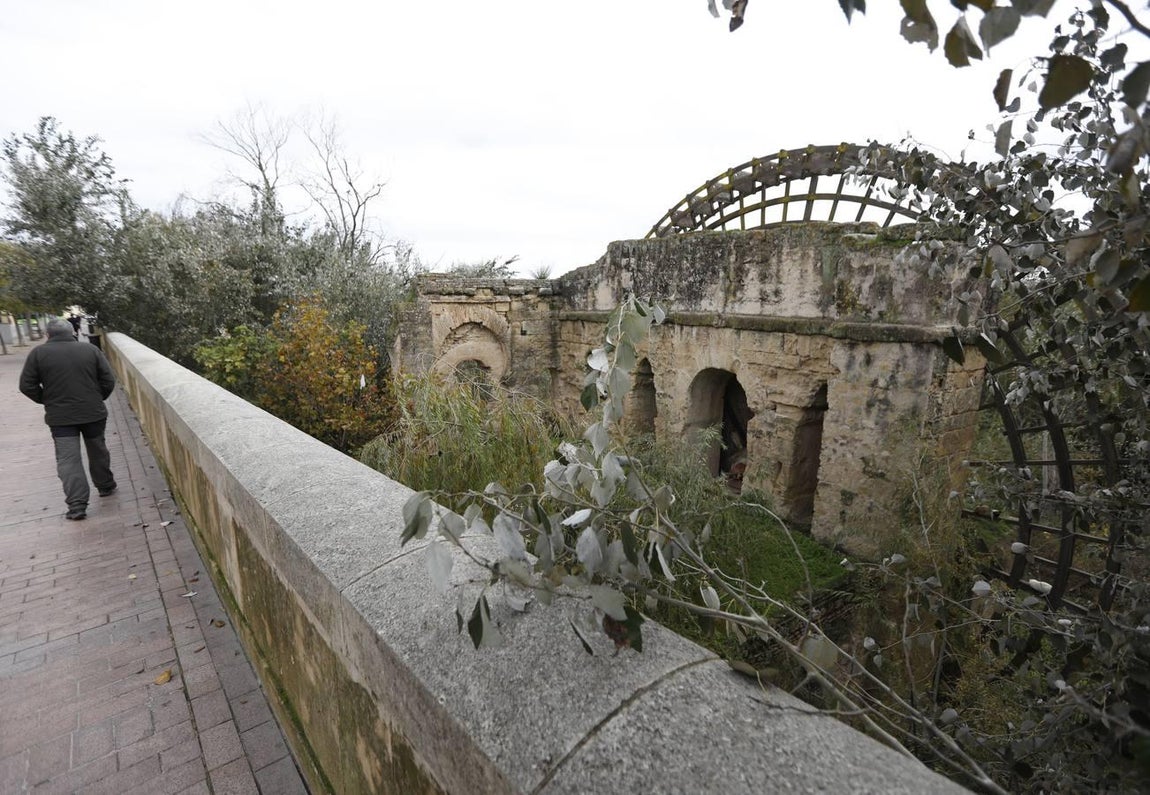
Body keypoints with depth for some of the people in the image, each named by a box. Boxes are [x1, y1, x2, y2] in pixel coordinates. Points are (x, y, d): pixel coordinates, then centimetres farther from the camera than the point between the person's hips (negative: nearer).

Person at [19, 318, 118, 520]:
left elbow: (27, 385, -2)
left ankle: (77, 505, -4)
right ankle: (106, 486, 32)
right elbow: (109, 381, -2)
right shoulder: (91, 350, -1)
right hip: (93, 412, 1)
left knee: (68, 459, 1)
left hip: (60, 416, -1)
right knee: (98, 452, 19)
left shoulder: (38, 353, -3)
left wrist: (46, 400, 14)